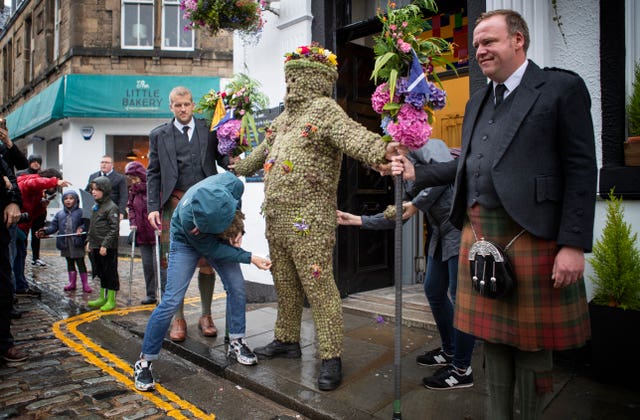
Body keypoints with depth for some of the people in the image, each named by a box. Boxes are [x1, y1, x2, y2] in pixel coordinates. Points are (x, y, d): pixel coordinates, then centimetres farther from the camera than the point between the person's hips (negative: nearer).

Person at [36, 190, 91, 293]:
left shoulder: (80, 212, -3)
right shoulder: (59, 214, 11)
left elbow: (86, 223, -9)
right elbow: (53, 226, 9)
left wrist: (82, 228, -28)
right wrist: (45, 231, -7)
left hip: (77, 242, -5)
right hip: (65, 242, 5)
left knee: (80, 262, 0)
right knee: (70, 262, 15)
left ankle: (85, 284, 7)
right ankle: (72, 283, 26)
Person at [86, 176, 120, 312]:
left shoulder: (111, 207, -13)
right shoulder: (95, 206, 14)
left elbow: (114, 229, -18)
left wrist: (105, 245, -20)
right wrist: (89, 241, 15)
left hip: (108, 248, -9)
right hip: (96, 246, 9)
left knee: (110, 273, 1)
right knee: (101, 273, 17)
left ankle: (111, 300, 9)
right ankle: (102, 298, 29)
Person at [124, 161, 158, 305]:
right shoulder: (134, 190, 11)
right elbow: (131, 207, 20)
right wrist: (132, 222, 6)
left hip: (156, 233, -7)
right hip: (142, 234, 7)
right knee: (147, 265, 12)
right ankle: (151, 295, 22)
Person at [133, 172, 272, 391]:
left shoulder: (233, 184, -35)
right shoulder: (187, 217, -41)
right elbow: (211, 249, -25)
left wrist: (238, 229, -18)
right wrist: (250, 258, -24)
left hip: (218, 237, 5)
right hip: (186, 242, -4)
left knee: (237, 287, -4)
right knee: (172, 300, -12)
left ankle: (236, 343, 14)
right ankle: (144, 361, 4)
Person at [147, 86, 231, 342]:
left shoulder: (209, 130, 10)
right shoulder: (159, 135, 11)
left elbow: (225, 161, 7)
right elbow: (153, 174, 8)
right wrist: (153, 207, -2)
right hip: (175, 205, 0)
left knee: (207, 263, 4)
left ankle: (206, 316, 19)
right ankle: (178, 319, 15)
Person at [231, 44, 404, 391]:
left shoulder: (324, 109, -6)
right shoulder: (284, 118, 21)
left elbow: (353, 136, -24)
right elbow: (263, 152, 35)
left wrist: (381, 151, -43)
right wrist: (237, 169, 46)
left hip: (308, 221, -9)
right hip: (276, 219, 9)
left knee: (318, 287, -6)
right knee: (285, 284, 18)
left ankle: (331, 357, 6)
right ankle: (287, 340, 34)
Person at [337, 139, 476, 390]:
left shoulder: (426, 146, -5)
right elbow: (396, 218, 21)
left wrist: (417, 203, -18)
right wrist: (358, 220, 17)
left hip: (460, 229, -9)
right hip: (440, 235, 9)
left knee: (460, 297, -3)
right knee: (433, 291, 16)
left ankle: (462, 370, 10)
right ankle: (449, 351, 35)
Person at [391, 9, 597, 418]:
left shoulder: (562, 87, -2)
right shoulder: (478, 102, 18)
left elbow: (581, 170, -8)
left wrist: (574, 244, -15)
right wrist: (417, 172, 11)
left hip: (531, 234, -6)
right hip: (479, 233, 6)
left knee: (531, 341, 7)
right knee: (493, 336, 14)